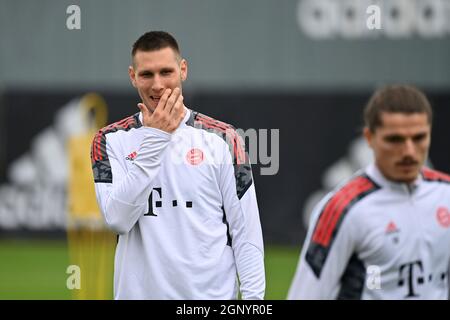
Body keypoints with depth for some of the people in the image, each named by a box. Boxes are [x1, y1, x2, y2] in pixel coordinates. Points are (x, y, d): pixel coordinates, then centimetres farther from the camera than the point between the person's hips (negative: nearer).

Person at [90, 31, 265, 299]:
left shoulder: (221, 139, 2)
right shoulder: (111, 140, 3)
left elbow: (246, 231, 0)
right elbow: (118, 219, -12)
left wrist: (253, 298, -9)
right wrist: (154, 138, -14)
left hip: (212, 294, 0)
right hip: (139, 292, 0)